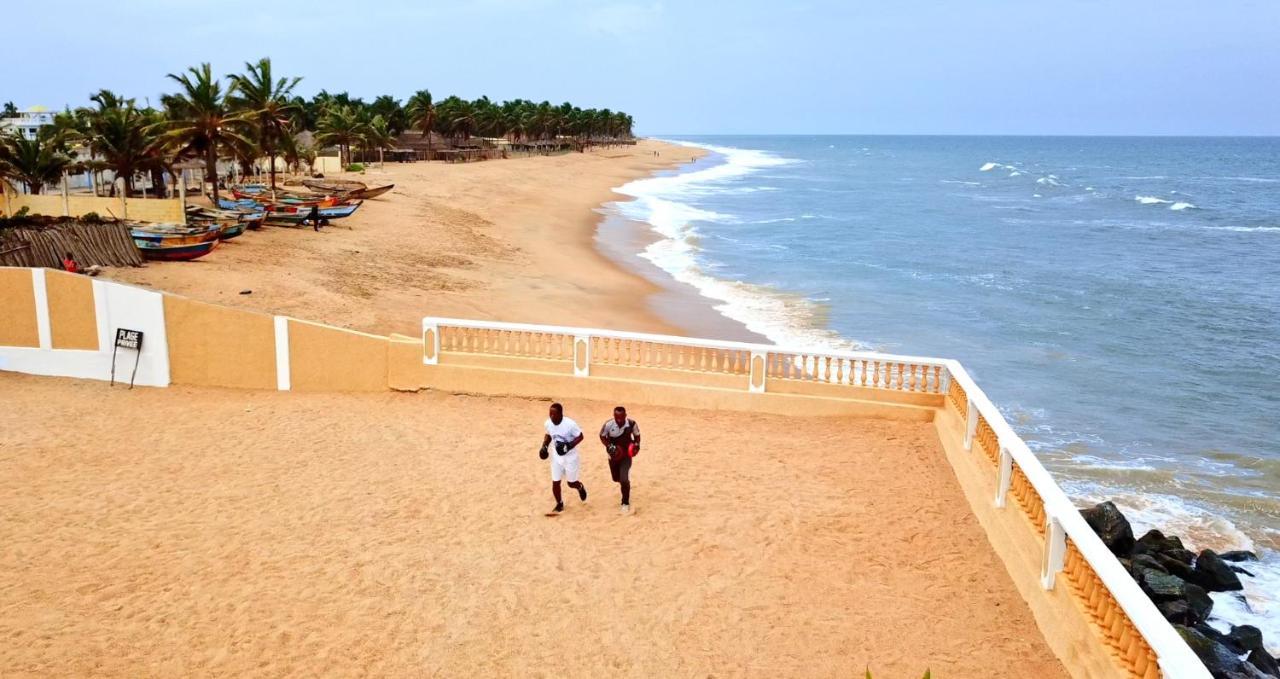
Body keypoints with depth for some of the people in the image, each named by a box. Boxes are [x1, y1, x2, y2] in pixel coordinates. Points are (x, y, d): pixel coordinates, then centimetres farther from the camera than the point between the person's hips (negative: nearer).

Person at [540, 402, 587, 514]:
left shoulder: (570, 424, -28)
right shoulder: (548, 423, -12)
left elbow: (580, 437, -16)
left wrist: (569, 446, -29)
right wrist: (545, 446, -6)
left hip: (570, 457, -4)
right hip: (556, 456, 4)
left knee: (571, 483, 8)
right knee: (555, 482, 5)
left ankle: (580, 487, 45)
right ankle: (559, 505, 28)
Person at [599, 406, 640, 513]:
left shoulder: (632, 423, -23)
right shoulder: (608, 424, -25)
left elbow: (637, 435, -2)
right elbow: (602, 436, -7)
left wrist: (636, 444, -19)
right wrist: (609, 446, -22)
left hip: (626, 454, -2)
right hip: (613, 455, 2)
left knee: (624, 479, -15)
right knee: (616, 478, 18)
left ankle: (626, 503, 8)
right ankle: (624, 483, 57)